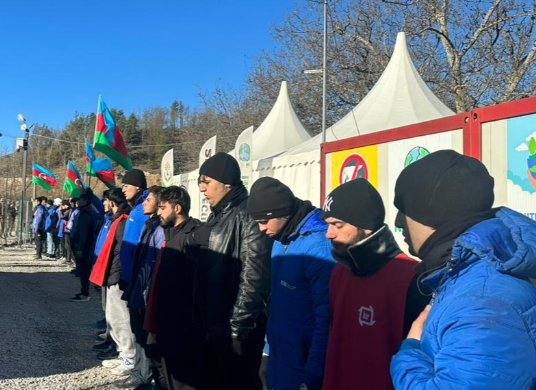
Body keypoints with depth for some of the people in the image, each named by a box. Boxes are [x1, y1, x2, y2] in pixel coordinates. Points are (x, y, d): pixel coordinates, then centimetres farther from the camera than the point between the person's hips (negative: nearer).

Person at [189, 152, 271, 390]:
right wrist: (202, 318, 16)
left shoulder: (248, 215, -17)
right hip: (213, 326, 9)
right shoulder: (218, 215, 13)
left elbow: (253, 279, -21)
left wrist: (238, 327, -19)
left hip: (237, 330, -9)